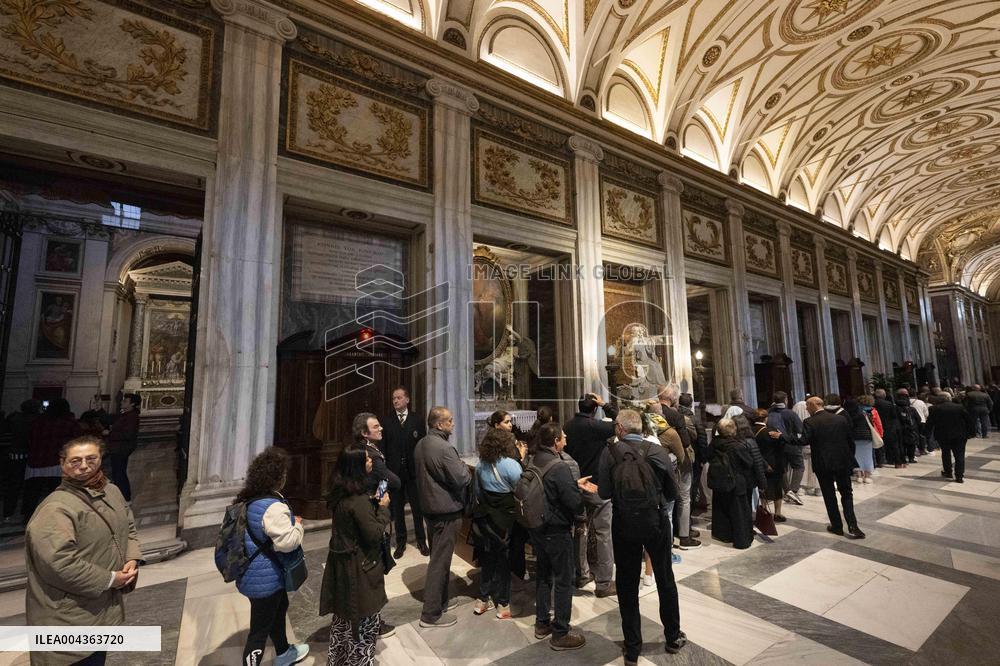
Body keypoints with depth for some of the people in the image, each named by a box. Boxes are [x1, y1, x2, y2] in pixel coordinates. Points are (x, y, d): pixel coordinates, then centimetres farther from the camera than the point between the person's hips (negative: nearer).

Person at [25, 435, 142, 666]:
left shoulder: (112, 491, 3)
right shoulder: (56, 509, -22)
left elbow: (129, 528, 13)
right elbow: (59, 563, -26)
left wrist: (132, 559, -3)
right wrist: (109, 579, -19)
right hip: (69, 618, -7)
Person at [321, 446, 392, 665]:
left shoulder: (340, 493, -2)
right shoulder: (359, 499, -30)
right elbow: (375, 535, -25)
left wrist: (371, 503, 2)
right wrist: (383, 508, -14)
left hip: (342, 559, 9)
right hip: (359, 565, -9)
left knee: (345, 611, 26)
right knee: (364, 615, 12)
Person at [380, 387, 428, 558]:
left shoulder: (417, 419, 0)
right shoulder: (386, 421, 0)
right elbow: (382, 447, 0)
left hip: (414, 470, 0)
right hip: (394, 470, 1)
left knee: (417, 507, 10)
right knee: (397, 508, 12)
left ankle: (421, 540, 27)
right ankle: (400, 542, 28)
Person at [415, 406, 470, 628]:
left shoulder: (421, 444, 3)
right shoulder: (444, 448, -26)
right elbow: (462, 479, -24)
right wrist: (464, 467, -3)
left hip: (429, 506, 9)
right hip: (446, 510, -9)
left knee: (438, 557, 22)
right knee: (440, 561, 4)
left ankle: (439, 602, 37)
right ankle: (431, 614, 17)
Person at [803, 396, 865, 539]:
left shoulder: (810, 422, -12)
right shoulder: (841, 419, 2)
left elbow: (804, 440, -22)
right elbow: (851, 441, 6)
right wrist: (851, 459, 16)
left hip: (823, 464, -4)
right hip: (843, 462, 4)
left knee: (829, 496, 10)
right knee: (847, 494, 13)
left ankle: (837, 526, 18)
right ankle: (853, 527, 5)